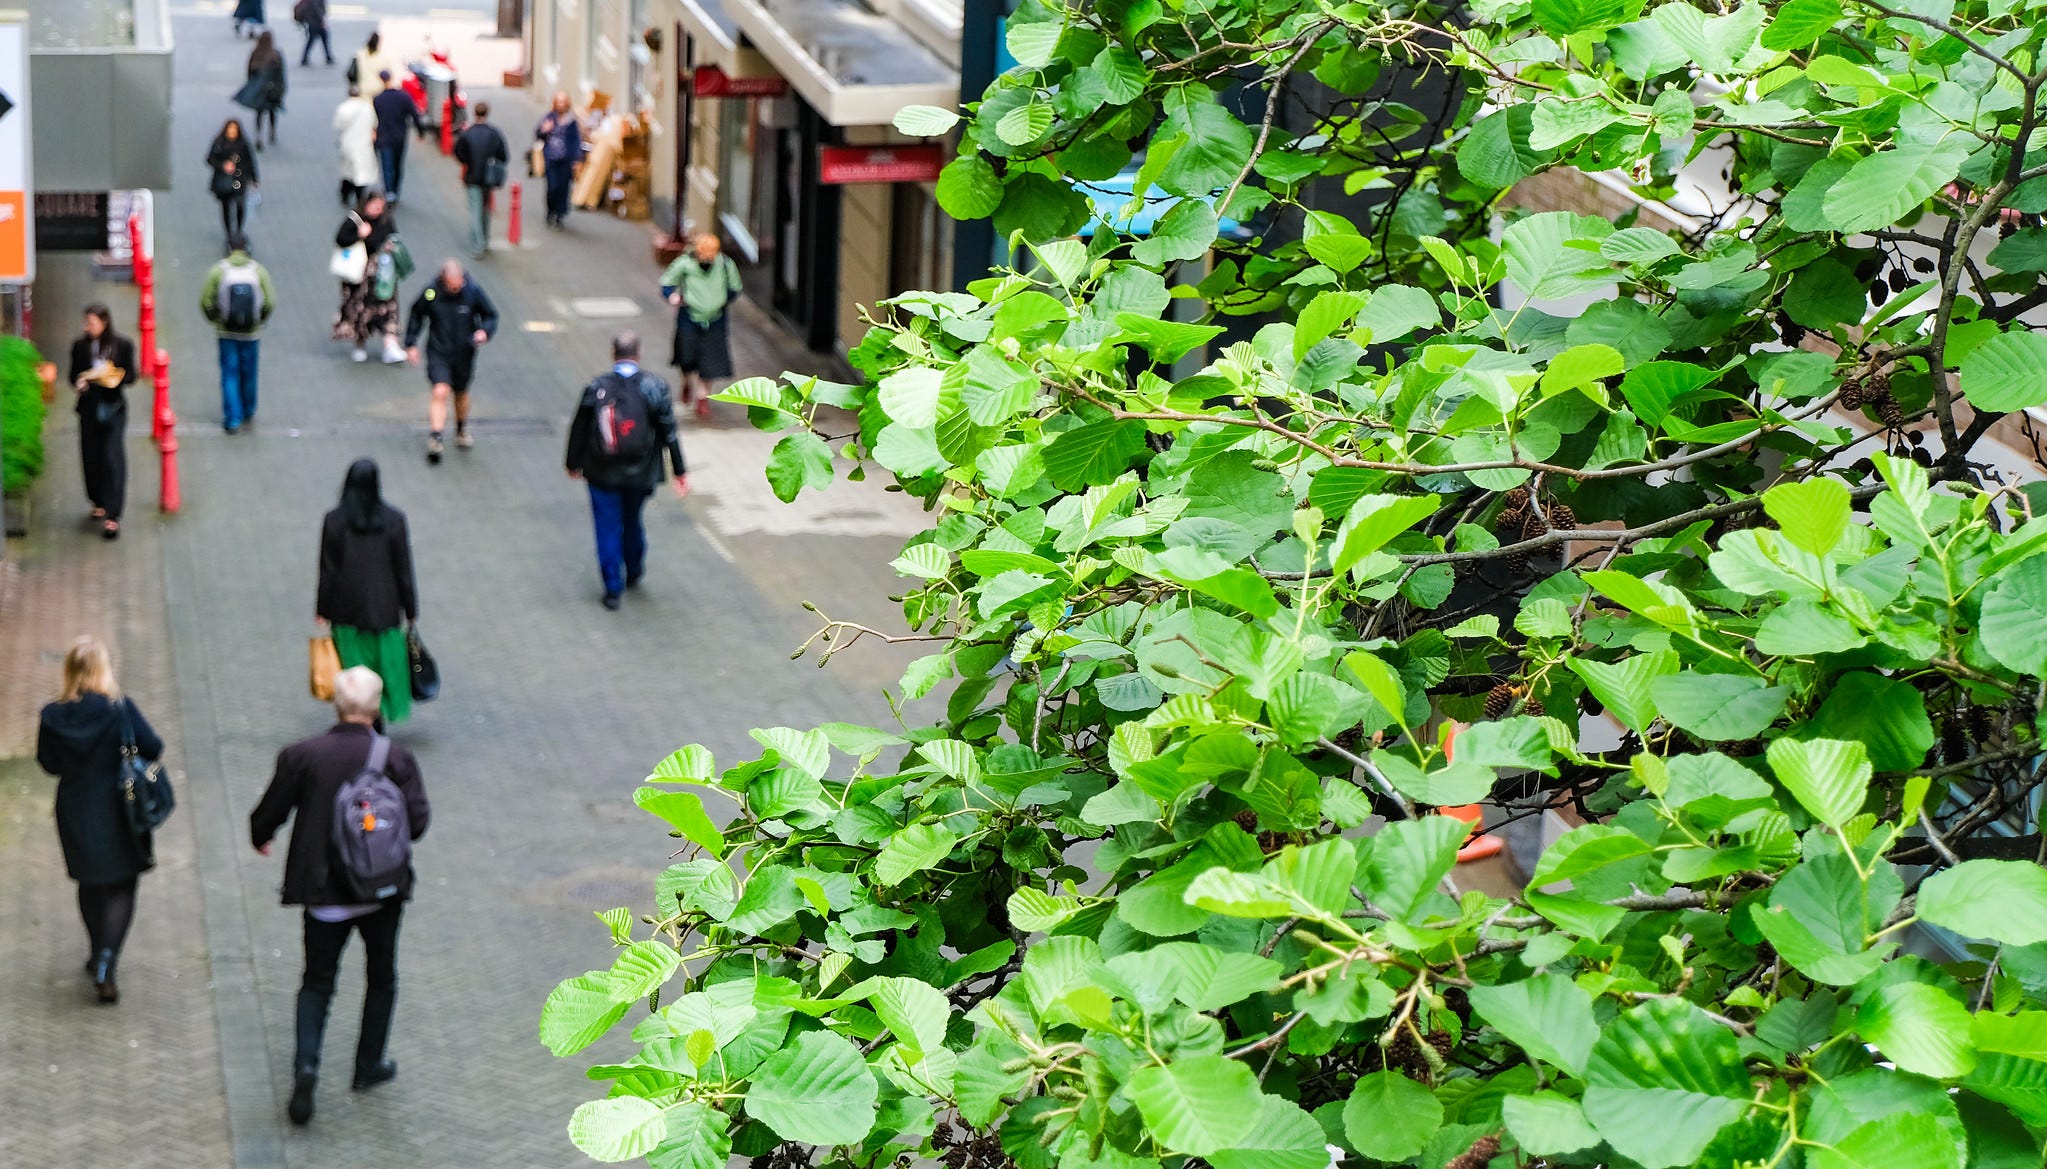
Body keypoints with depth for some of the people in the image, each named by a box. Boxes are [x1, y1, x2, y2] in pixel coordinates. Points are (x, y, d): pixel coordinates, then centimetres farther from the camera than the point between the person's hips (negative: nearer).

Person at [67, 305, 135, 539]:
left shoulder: (123, 345, -3)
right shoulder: (80, 346, 3)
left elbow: (131, 376, 0)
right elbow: (74, 375, 9)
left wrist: (114, 376, -19)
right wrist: (79, 383, -13)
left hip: (113, 408, -3)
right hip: (89, 408, 3)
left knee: (112, 458, -9)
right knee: (91, 457, 10)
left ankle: (112, 516, -10)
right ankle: (99, 502, 33)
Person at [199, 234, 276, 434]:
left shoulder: (217, 271, -9)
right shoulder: (259, 271, -7)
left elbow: (205, 301, -9)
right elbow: (269, 302, -8)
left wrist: (215, 320, 9)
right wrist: (261, 321, 9)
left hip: (226, 333, -1)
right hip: (251, 333, 1)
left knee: (230, 374, 7)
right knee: (248, 373, 18)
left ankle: (232, 419, 4)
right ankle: (248, 411, 36)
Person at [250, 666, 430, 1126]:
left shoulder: (300, 756, -8)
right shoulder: (396, 759, -10)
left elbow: (268, 814, -1)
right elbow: (417, 821, -13)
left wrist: (261, 838, 21)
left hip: (322, 890, 1)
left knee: (317, 981, 13)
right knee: (382, 978, 20)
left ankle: (306, 1065, -6)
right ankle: (369, 1066, 27)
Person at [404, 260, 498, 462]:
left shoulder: (473, 291, -11)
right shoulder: (431, 292, -12)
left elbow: (491, 315, 2)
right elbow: (416, 316, 5)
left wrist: (485, 331, -19)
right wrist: (411, 344, 4)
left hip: (464, 353, 2)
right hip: (438, 353, -2)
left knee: (461, 393, 18)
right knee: (440, 392, -18)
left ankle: (462, 431, 42)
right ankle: (434, 439, -16)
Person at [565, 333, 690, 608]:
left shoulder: (595, 389, -9)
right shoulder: (654, 387, -10)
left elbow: (579, 430, -1)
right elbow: (669, 432, -8)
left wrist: (573, 464, 14)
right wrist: (680, 472, -1)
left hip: (602, 474, -1)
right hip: (640, 473, 1)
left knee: (608, 527, 9)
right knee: (632, 521, 23)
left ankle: (613, 588, 11)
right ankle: (634, 572, 42)